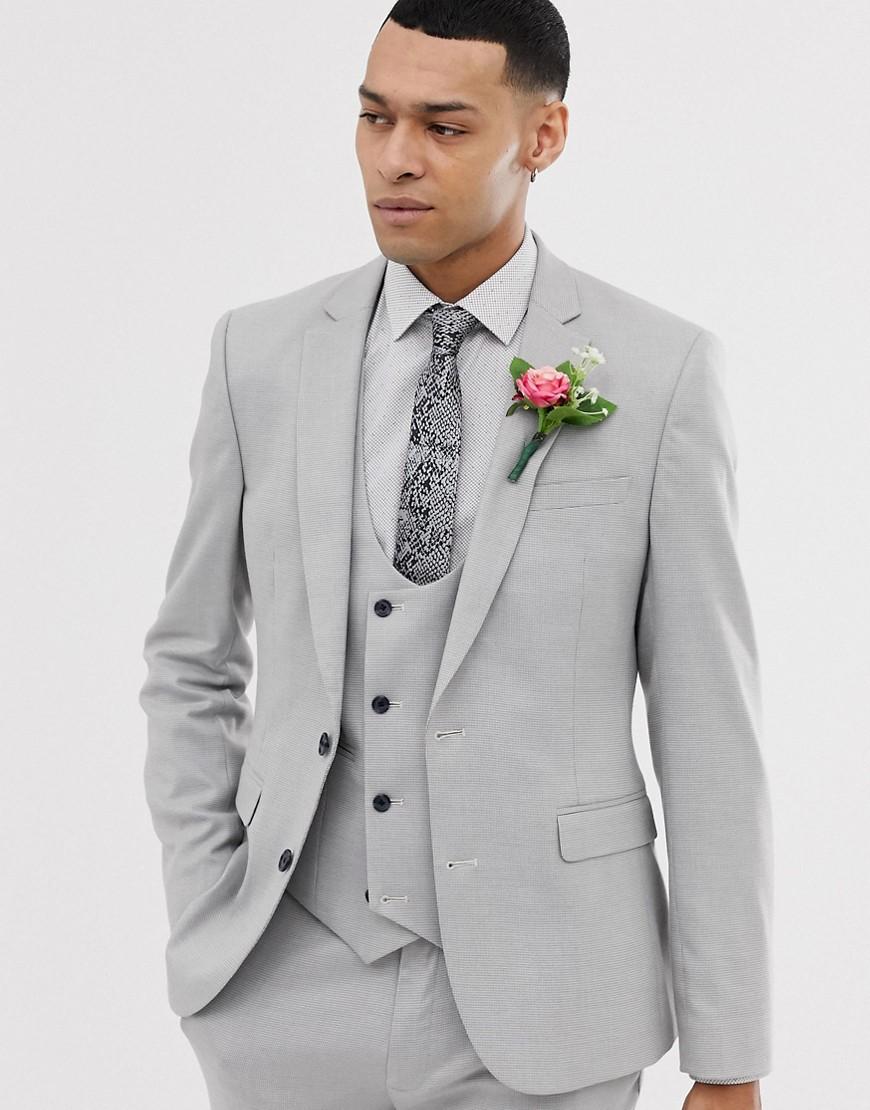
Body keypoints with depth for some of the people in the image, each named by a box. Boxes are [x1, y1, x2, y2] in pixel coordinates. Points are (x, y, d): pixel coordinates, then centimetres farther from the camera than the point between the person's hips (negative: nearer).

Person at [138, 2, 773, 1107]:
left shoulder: (660, 370, -6)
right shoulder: (261, 351, 1)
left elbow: (708, 723, -5)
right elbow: (193, 662, 11)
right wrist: (205, 933, 2)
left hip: (540, 1004, -2)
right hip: (296, 991, 2)